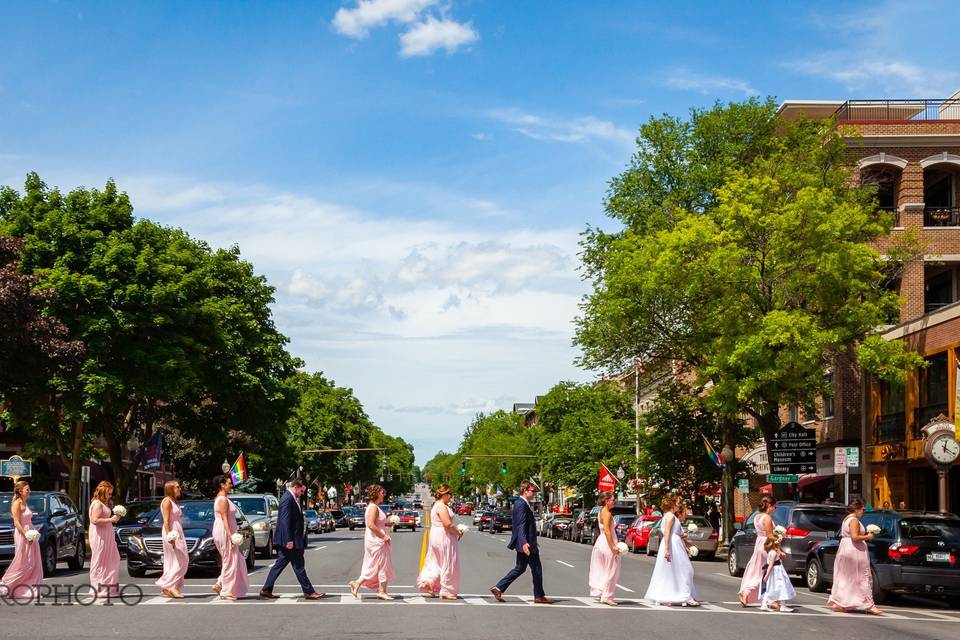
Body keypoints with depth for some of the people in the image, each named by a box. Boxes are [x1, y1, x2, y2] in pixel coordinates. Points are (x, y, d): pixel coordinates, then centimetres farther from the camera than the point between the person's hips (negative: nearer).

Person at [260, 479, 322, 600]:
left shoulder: (292, 498, 14)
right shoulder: (287, 499, -17)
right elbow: (285, 521, -22)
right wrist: (289, 540, -23)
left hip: (291, 539, 10)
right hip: (290, 539, -10)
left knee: (279, 565, 12)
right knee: (298, 566, -4)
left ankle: (266, 590, 15)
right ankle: (309, 592, 2)